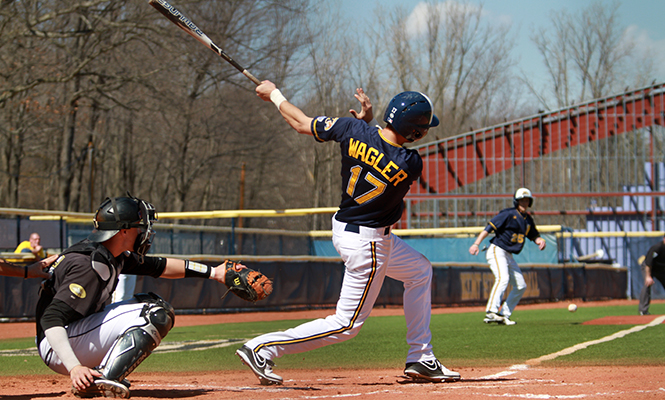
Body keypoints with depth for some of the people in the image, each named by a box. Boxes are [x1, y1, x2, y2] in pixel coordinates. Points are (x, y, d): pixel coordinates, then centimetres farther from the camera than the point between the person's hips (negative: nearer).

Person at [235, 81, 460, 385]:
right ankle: (261, 349, -1)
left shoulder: (354, 129, -14)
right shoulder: (411, 164, -24)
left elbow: (302, 124, -2)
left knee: (420, 271, 24)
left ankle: (421, 359, 28)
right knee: (346, 324, 2)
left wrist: (275, 95, 13)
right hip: (367, 244, -8)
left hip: (343, 228, 8)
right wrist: (369, 120, 0)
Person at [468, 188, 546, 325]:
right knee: (503, 278, -29)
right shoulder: (508, 214, -10)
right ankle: (491, 312, -39)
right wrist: (476, 243, -29)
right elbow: (490, 227, -18)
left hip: (509, 256, 9)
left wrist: (540, 241, -6)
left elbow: (535, 235, 20)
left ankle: (503, 315, 7)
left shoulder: (528, 220, 13)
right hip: (497, 251, -9)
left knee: (521, 286, 6)